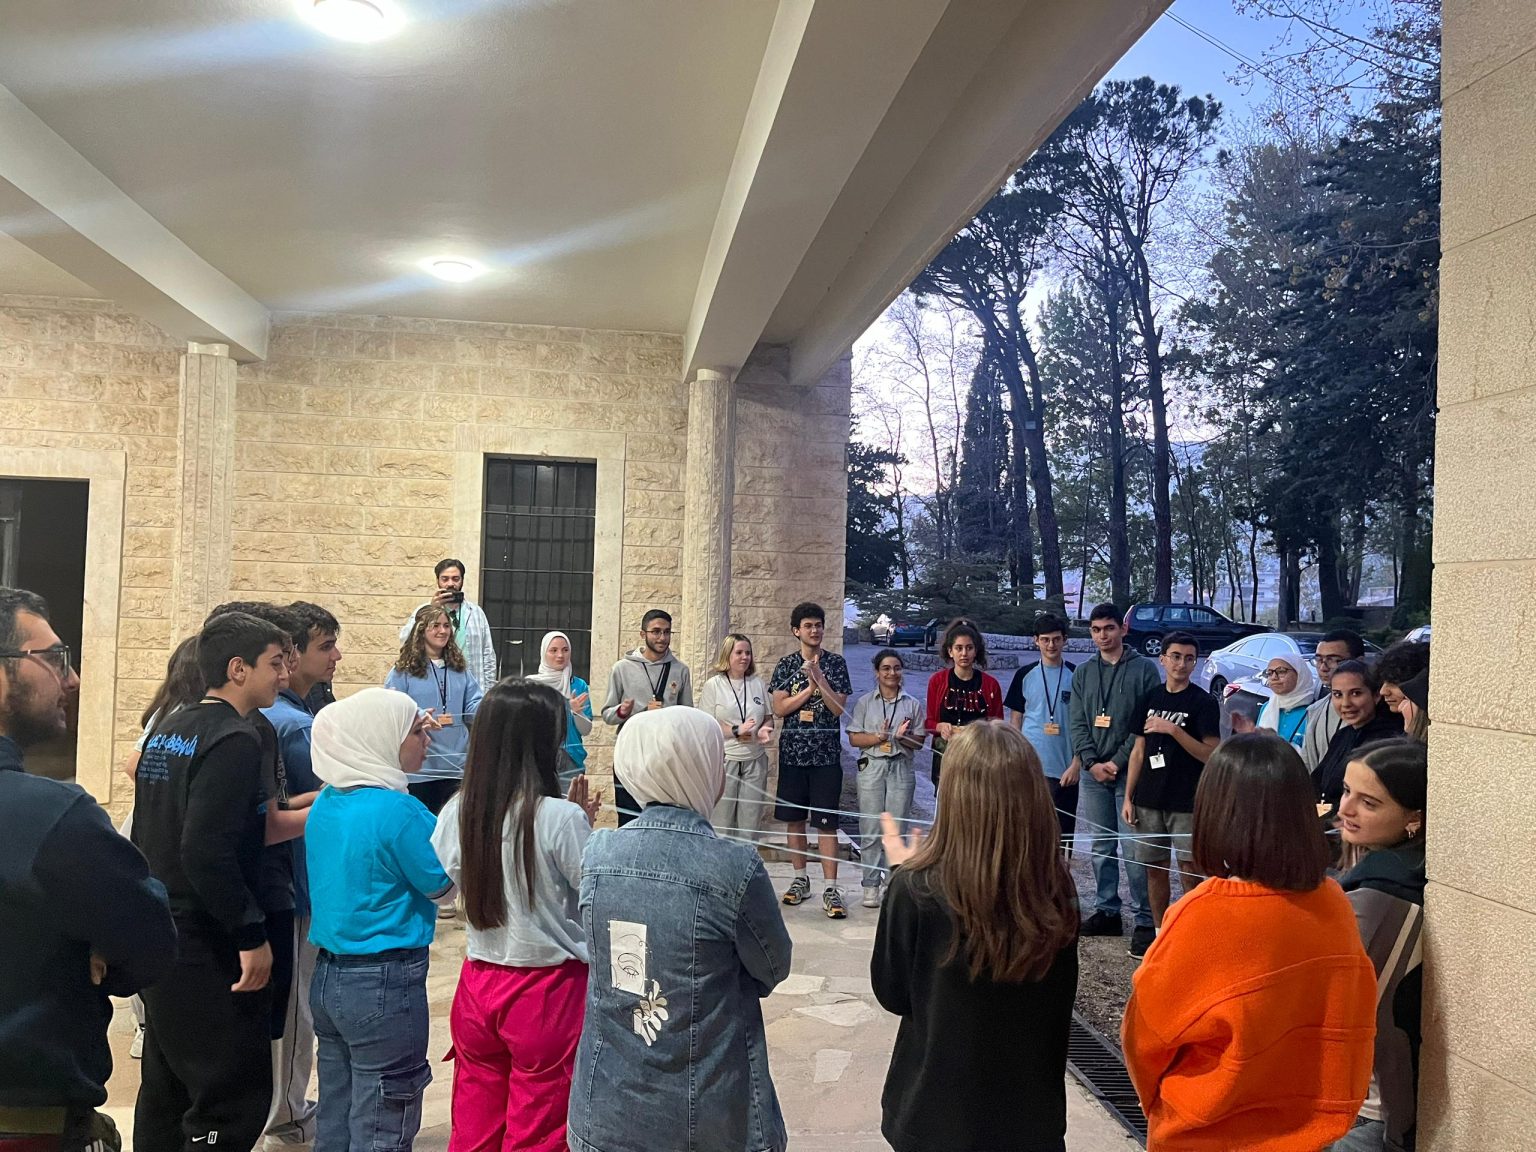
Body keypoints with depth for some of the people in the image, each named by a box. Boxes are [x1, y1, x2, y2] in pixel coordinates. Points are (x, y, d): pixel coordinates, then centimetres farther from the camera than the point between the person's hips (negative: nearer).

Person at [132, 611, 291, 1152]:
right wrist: (252, 936, -21)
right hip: (208, 947, -10)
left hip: (161, 939, 10)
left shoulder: (169, 728, 10)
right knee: (237, 1097, -2)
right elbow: (208, 852, -27)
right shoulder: (234, 740, -19)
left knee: (168, 1088, 20)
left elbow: (151, 832, 16)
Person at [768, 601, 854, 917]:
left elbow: (839, 708, -6)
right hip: (792, 753, 2)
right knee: (794, 819, 9)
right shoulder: (786, 665, 5)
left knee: (826, 822, -4)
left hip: (826, 755, -2)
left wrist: (819, 677, -17)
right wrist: (810, 687, -13)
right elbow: (779, 708, -4)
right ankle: (800, 879, 23)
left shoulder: (836, 663, 2)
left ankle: (830, 888, -1)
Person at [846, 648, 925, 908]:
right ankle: (871, 885, 6)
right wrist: (878, 737, -14)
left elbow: (919, 741, 7)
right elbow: (854, 738, 1)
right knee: (871, 829, -1)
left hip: (901, 769, 1)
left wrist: (903, 737, -13)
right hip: (872, 767, -1)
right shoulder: (865, 702, 6)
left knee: (897, 829, 0)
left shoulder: (913, 704, 8)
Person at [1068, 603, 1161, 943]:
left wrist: (1118, 762, -11)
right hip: (1093, 772, 5)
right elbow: (1077, 723, 8)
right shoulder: (1083, 673, 12)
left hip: (1129, 771, -5)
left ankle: (1144, 918, 2)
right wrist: (1092, 762, -6)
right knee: (1101, 846, 11)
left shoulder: (1144, 668, -2)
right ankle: (1107, 911, 20)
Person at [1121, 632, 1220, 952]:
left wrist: (1174, 730, -22)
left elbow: (1210, 755, -12)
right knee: (1154, 868, 11)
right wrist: (1128, 796, 8)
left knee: (1190, 871, -4)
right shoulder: (1151, 698, 9)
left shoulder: (1204, 702, -4)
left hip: (1187, 802, -4)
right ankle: (1159, 931, 23)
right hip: (1149, 800, 5)